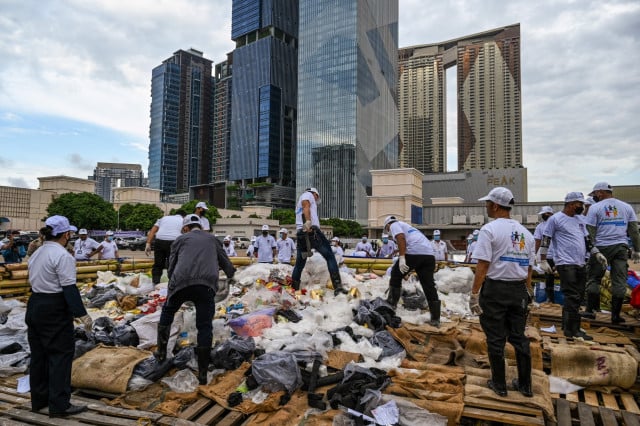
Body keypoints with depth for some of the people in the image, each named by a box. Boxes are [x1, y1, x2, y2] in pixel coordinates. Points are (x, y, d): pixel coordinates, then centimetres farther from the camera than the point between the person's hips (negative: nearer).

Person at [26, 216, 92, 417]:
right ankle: (59, 404, 3)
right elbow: (69, 288, -21)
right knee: (61, 354, -1)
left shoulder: (36, 253, 11)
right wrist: (82, 315, -19)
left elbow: (34, 282, 15)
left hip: (34, 307, 9)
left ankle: (38, 399, 29)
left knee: (38, 353, 16)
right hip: (55, 310, -9)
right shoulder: (63, 256, -17)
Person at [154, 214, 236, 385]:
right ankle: (202, 373, 12)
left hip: (181, 281, 0)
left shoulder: (180, 239, 21)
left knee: (167, 312, 28)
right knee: (204, 326, 9)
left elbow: (171, 266, 19)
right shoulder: (212, 239, 26)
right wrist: (230, 276, 52)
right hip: (207, 284, 0)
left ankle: (161, 352, 36)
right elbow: (225, 261, 32)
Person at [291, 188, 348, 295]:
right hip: (311, 231, -8)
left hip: (300, 234, 8)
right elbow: (306, 205, -11)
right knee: (330, 256, -4)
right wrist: (308, 221, -27)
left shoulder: (299, 202, 35)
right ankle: (337, 286, -12)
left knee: (299, 263, 12)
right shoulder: (308, 194, 11)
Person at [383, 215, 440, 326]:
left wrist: (402, 258, -17)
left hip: (414, 252, -7)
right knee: (429, 285, 9)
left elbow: (401, 238, -9)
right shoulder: (405, 225, 38)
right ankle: (435, 319, 11)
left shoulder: (394, 225, 13)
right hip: (429, 254, 7)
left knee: (396, 276, 13)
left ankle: (391, 305, 19)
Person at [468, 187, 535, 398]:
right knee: (519, 337, 16)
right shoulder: (525, 233, 8)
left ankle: (499, 384, 18)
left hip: (495, 289, -6)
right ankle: (525, 385, 26)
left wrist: (474, 294, -13)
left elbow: (483, 265, -17)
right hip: (518, 289, 6)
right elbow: (529, 267, 10)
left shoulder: (489, 229, -12)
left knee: (496, 339, 7)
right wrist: (527, 291, 19)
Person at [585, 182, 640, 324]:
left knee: (593, 279, 6)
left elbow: (590, 233, -6)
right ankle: (616, 315, 7)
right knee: (619, 281, 6)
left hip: (602, 247, -3)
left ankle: (590, 310, 6)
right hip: (621, 247, 4)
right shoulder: (626, 207, 10)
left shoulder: (595, 208, -3)